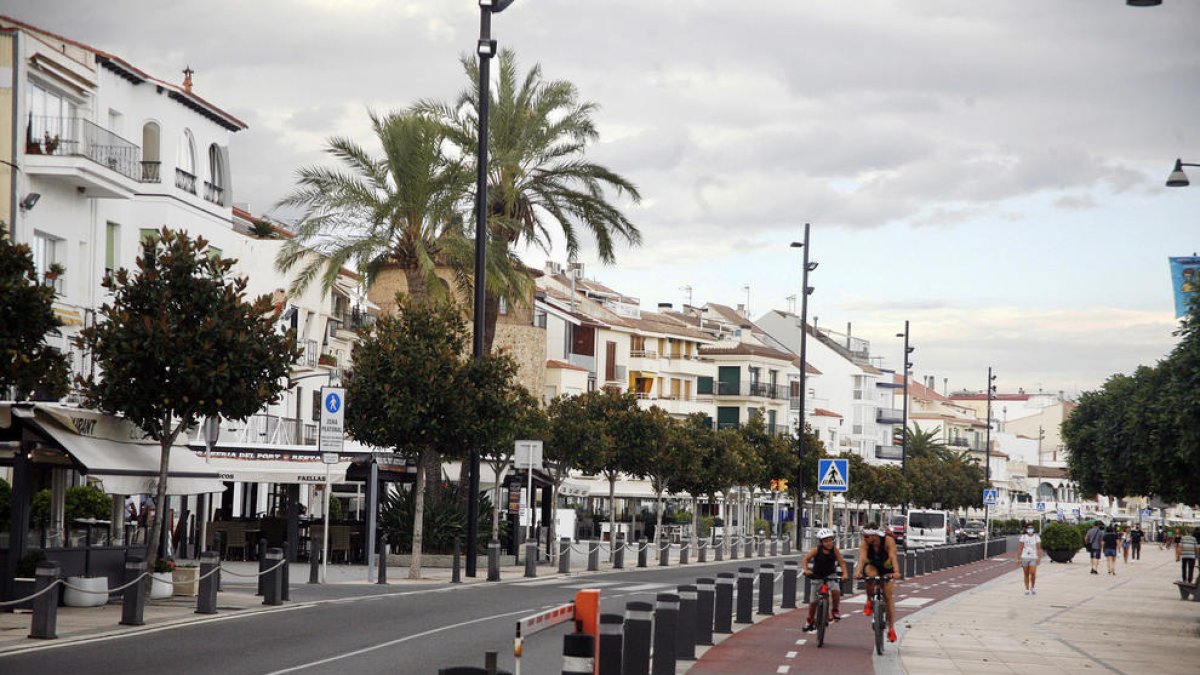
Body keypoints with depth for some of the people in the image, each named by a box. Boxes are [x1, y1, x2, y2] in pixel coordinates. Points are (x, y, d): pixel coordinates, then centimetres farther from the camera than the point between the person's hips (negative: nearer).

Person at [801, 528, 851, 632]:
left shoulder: (834, 549, -14)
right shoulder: (817, 550, -18)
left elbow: (842, 562, -17)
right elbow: (806, 559, -20)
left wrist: (845, 573, -32)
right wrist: (806, 570, -37)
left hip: (830, 575, 0)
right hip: (817, 576, 0)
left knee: (836, 591, -29)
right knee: (813, 601, 6)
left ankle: (835, 611, -4)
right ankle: (810, 620, 30)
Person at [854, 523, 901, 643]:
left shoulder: (888, 541, -30)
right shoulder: (864, 544, -27)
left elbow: (893, 557, -41)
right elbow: (862, 558, -40)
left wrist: (896, 572, -58)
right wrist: (858, 571, -59)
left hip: (886, 569, -1)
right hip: (871, 567, 1)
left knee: (888, 597, -9)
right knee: (871, 574, -36)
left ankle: (891, 629, -3)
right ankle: (869, 602, -13)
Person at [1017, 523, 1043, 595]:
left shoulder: (1036, 537, 5)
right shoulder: (1023, 537, 6)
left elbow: (1038, 548, 4)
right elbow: (1020, 549, 6)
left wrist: (1039, 558, -6)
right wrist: (1018, 559, 2)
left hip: (1033, 558, -1)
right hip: (1024, 557, 1)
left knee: (1033, 573, -13)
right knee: (1026, 575, 3)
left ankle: (1033, 587, 9)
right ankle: (1027, 589, 11)